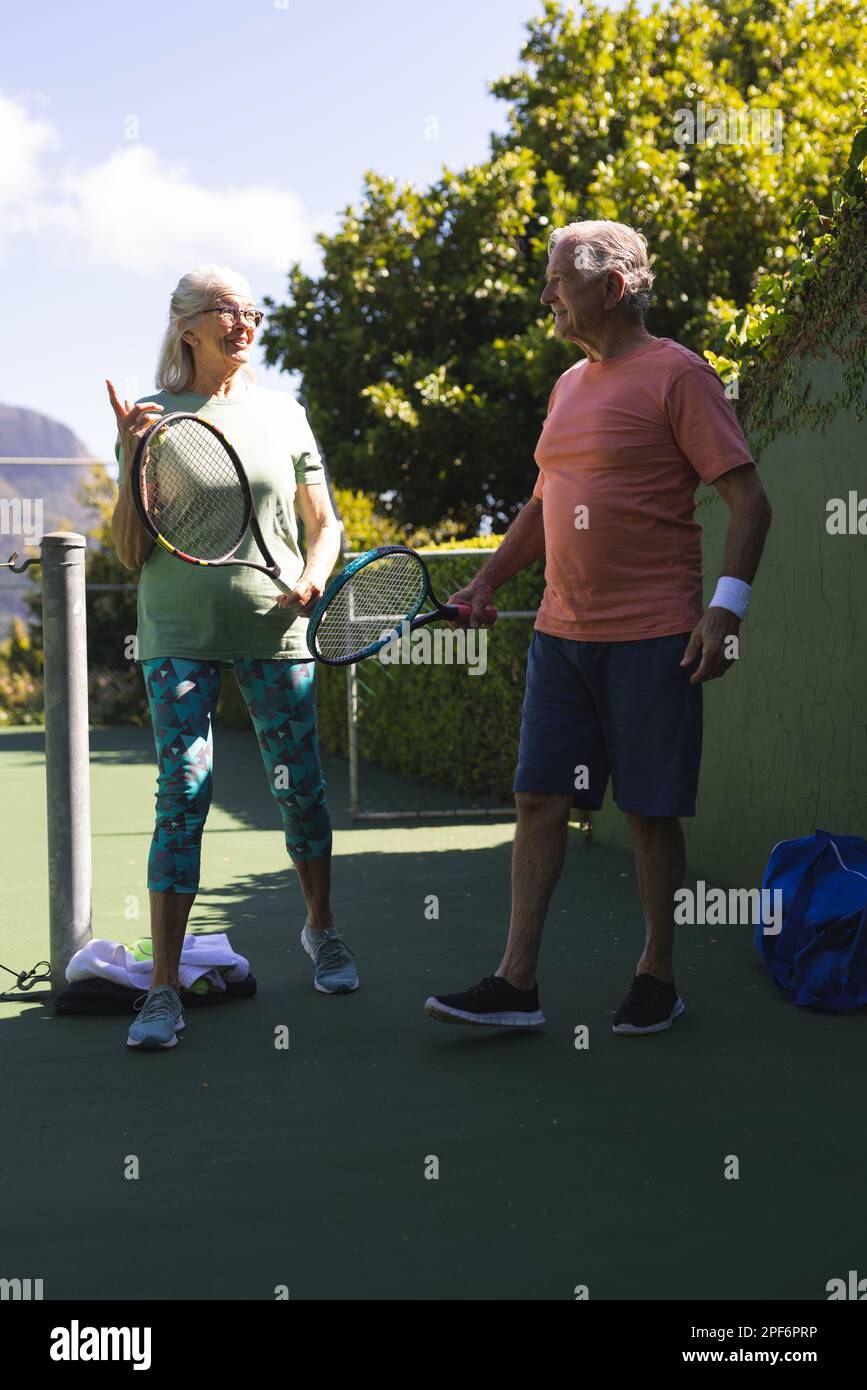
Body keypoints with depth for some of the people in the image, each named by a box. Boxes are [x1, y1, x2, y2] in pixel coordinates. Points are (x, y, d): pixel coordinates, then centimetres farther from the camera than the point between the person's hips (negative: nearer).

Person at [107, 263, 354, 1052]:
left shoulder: (282, 414, 8)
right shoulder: (151, 419, 3)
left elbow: (323, 523, 14)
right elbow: (130, 554, 0)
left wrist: (314, 577, -6)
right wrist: (133, 462, -13)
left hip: (275, 631, 2)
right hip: (180, 633, -2)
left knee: (300, 787, 8)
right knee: (182, 796, -8)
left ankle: (322, 931, 32)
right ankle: (164, 989, -3)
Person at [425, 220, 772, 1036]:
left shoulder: (676, 375, -6)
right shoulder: (569, 385, 16)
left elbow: (748, 500, -10)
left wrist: (727, 606, -19)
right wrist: (487, 581, 19)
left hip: (652, 641, -7)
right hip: (561, 633, 7)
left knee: (650, 810, 2)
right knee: (539, 800, 4)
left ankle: (657, 977, 18)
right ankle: (516, 983, 9)